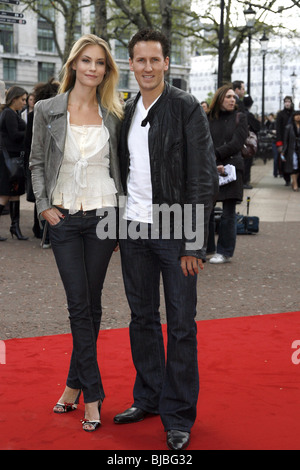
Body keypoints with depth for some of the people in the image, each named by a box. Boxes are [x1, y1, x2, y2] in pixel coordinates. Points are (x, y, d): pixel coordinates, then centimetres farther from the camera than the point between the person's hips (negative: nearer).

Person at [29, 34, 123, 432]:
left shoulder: (112, 115, 4)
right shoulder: (48, 110, 1)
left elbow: (121, 167, 9)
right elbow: (37, 162, 7)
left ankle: (75, 384, 21)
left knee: (91, 305, 7)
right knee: (79, 305, -2)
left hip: (103, 216, 1)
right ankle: (92, 395, 6)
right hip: (64, 218, -1)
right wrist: (44, 205, -4)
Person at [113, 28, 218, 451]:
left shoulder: (187, 109, -7)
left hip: (173, 232, -5)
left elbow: (204, 178, -11)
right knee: (142, 318, 14)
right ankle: (148, 398, 30)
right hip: (134, 230, 5)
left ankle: (179, 417, 13)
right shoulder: (125, 112, 10)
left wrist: (193, 242, -15)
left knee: (181, 324, 2)